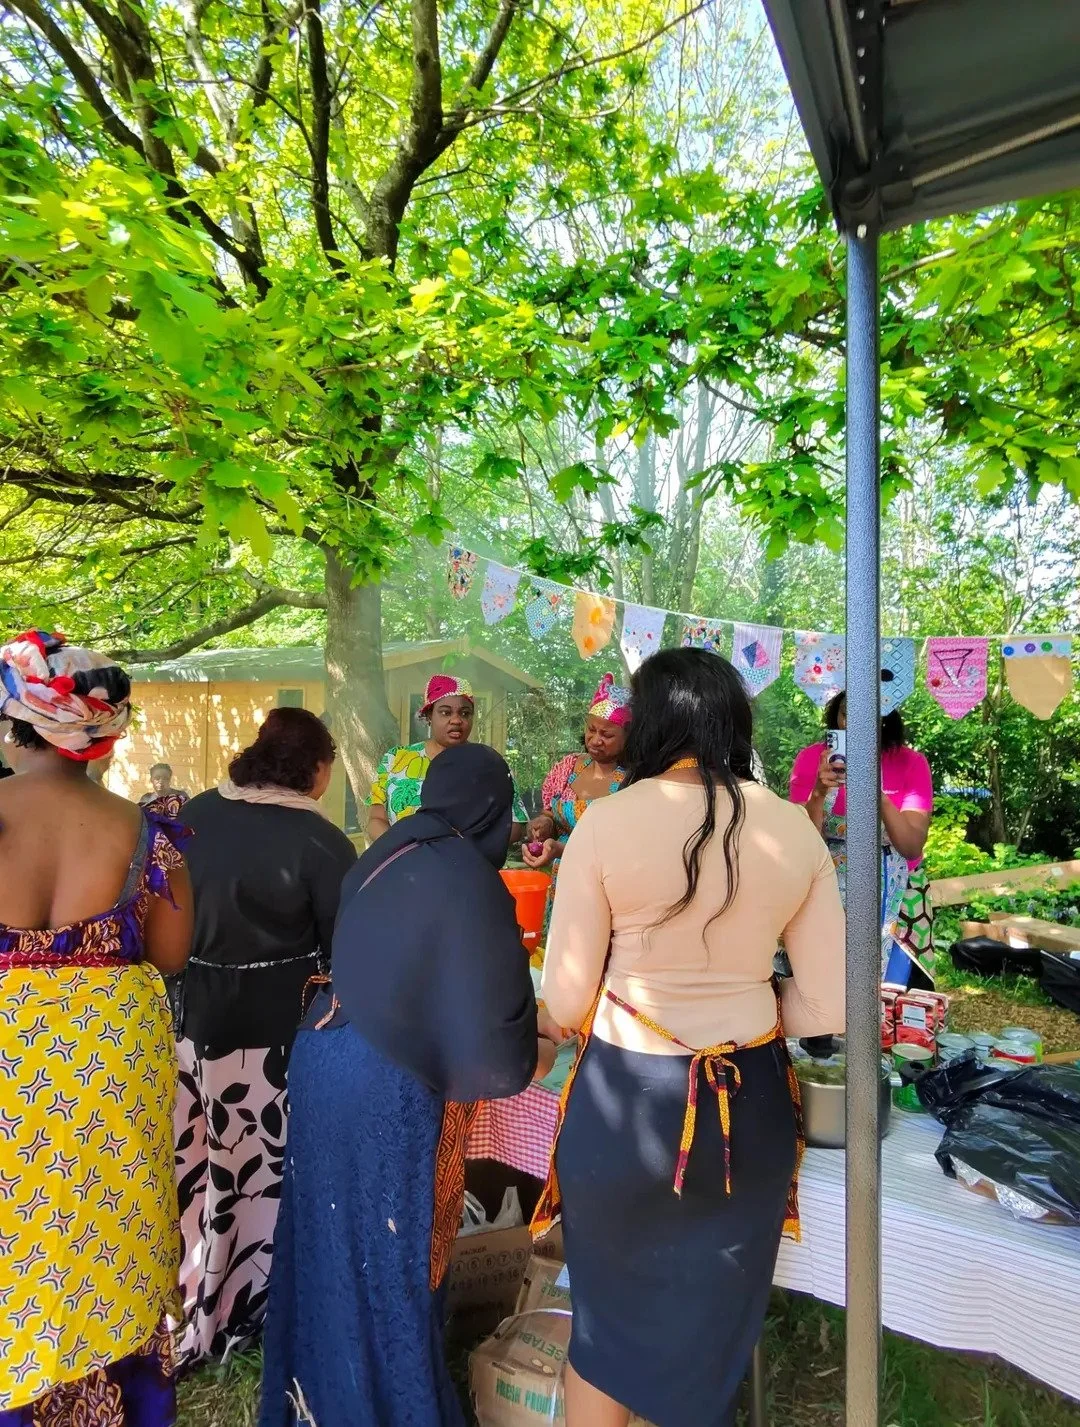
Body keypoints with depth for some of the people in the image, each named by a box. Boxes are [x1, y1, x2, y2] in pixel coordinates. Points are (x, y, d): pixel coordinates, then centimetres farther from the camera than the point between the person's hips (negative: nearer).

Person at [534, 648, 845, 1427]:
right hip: (750, 1104, 3)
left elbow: (566, 1000, -8)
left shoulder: (606, 821, -14)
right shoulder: (796, 830, -5)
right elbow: (828, 1006, -2)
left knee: (608, 1317, 22)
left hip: (626, 1099, -2)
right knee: (714, 1332, 24)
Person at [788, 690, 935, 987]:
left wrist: (879, 795, -26)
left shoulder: (910, 763, -5)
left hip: (897, 905, 0)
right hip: (827, 899, 0)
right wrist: (819, 793, -25)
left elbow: (912, 846, -13)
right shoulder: (811, 759, -5)